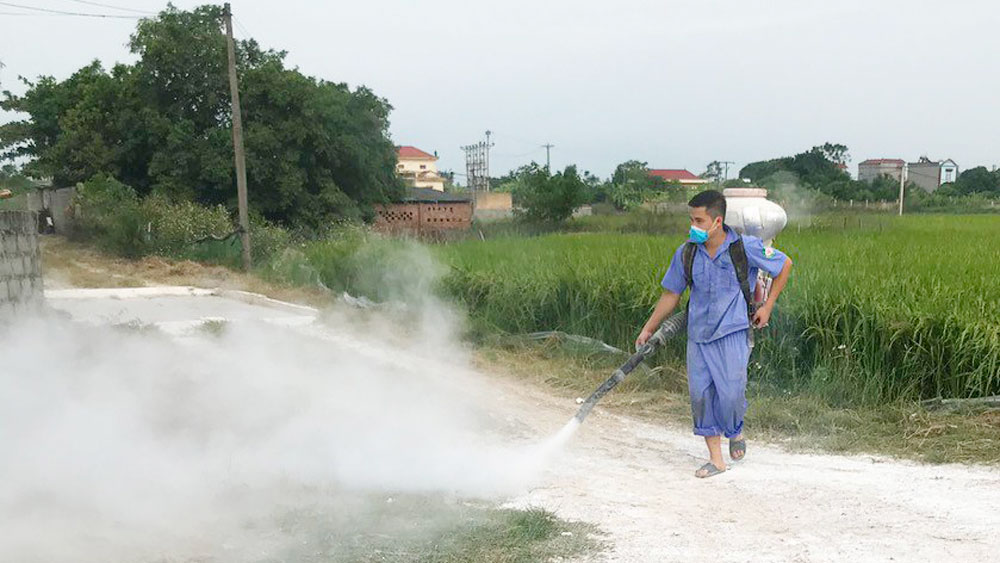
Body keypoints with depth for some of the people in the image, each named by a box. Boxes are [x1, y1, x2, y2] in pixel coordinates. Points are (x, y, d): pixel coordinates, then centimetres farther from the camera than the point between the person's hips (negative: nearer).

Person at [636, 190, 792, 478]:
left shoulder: (746, 247, -9)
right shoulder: (686, 253, 0)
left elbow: (785, 265, 5)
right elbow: (671, 295, 11)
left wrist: (767, 306, 4)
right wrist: (648, 329, 12)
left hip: (732, 333, -3)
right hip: (698, 335, 3)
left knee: (730, 393, -8)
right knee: (700, 393, 0)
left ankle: (735, 432, 27)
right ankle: (716, 459, 13)